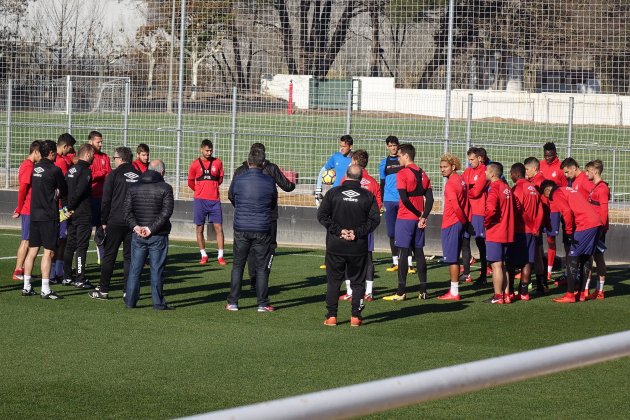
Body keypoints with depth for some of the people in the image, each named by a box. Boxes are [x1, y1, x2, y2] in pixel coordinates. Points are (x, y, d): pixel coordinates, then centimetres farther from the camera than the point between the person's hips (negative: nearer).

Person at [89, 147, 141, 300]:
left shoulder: (114, 174, -5)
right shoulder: (139, 176, 6)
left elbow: (106, 200, -5)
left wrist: (103, 221, 2)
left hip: (115, 222, -3)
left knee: (109, 256, 3)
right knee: (129, 256, 7)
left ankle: (103, 290, 5)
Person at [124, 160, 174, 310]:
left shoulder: (134, 187, 7)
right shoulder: (165, 188, -6)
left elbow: (127, 210, 0)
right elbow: (166, 212, -14)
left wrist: (135, 226, -7)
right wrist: (151, 228, -14)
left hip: (137, 235, 3)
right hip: (158, 236, -3)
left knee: (134, 269, 8)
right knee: (157, 269, 1)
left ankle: (130, 301, 9)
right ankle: (158, 303, 2)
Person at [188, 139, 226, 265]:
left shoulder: (217, 162, 4)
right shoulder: (195, 165, 1)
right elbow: (190, 182, 11)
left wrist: (212, 187, 11)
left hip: (214, 200, 1)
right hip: (200, 200, -1)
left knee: (218, 228, -4)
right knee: (200, 228, 2)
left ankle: (220, 256, -1)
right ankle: (203, 255, 11)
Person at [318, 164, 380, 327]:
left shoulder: (333, 193, -2)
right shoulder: (367, 196, -2)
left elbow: (322, 216, -7)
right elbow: (374, 219, -6)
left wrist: (338, 230, -7)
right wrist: (358, 232, -8)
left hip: (335, 246, 0)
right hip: (359, 246, 0)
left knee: (333, 281, 8)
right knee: (357, 282, 9)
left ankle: (331, 316, 5)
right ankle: (356, 316, 4)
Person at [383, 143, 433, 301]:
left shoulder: (402, 174, -11)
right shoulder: (422, 174, 9)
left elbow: (404, 199, -17)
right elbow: (429, 198, 4)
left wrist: (419, 215, -7)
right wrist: (423, 216, -2)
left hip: (405, 218, -6)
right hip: (418, 220, 6)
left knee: (403, 253, -3)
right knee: (419, 252, 11)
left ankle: (401, 292, -4)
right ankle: (423, 290, 11)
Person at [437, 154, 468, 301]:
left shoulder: (450, 184, -16)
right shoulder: (461, 181, 12)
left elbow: (455, 206, -22)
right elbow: (465, 203, 13)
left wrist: (463, 220, -8)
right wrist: (465, 220, 10)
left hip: (451, 225, -9)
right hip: (460, 223, 9)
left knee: (452, 259, -4)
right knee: (454, 259, 14)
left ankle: (454, 292, -2)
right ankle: (454, 290, 18)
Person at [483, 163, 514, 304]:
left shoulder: (494, 189, -14)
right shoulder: (506, 188, 11)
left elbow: (490, 210, -27)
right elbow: (511, 209, 15)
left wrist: (485, 222, -11)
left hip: (494, 234, -8)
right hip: (506, 232, 8)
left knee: (496, 265, -3)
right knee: (502, 265, 15)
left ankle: (498, 296, -1)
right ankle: (506, 295, 16)